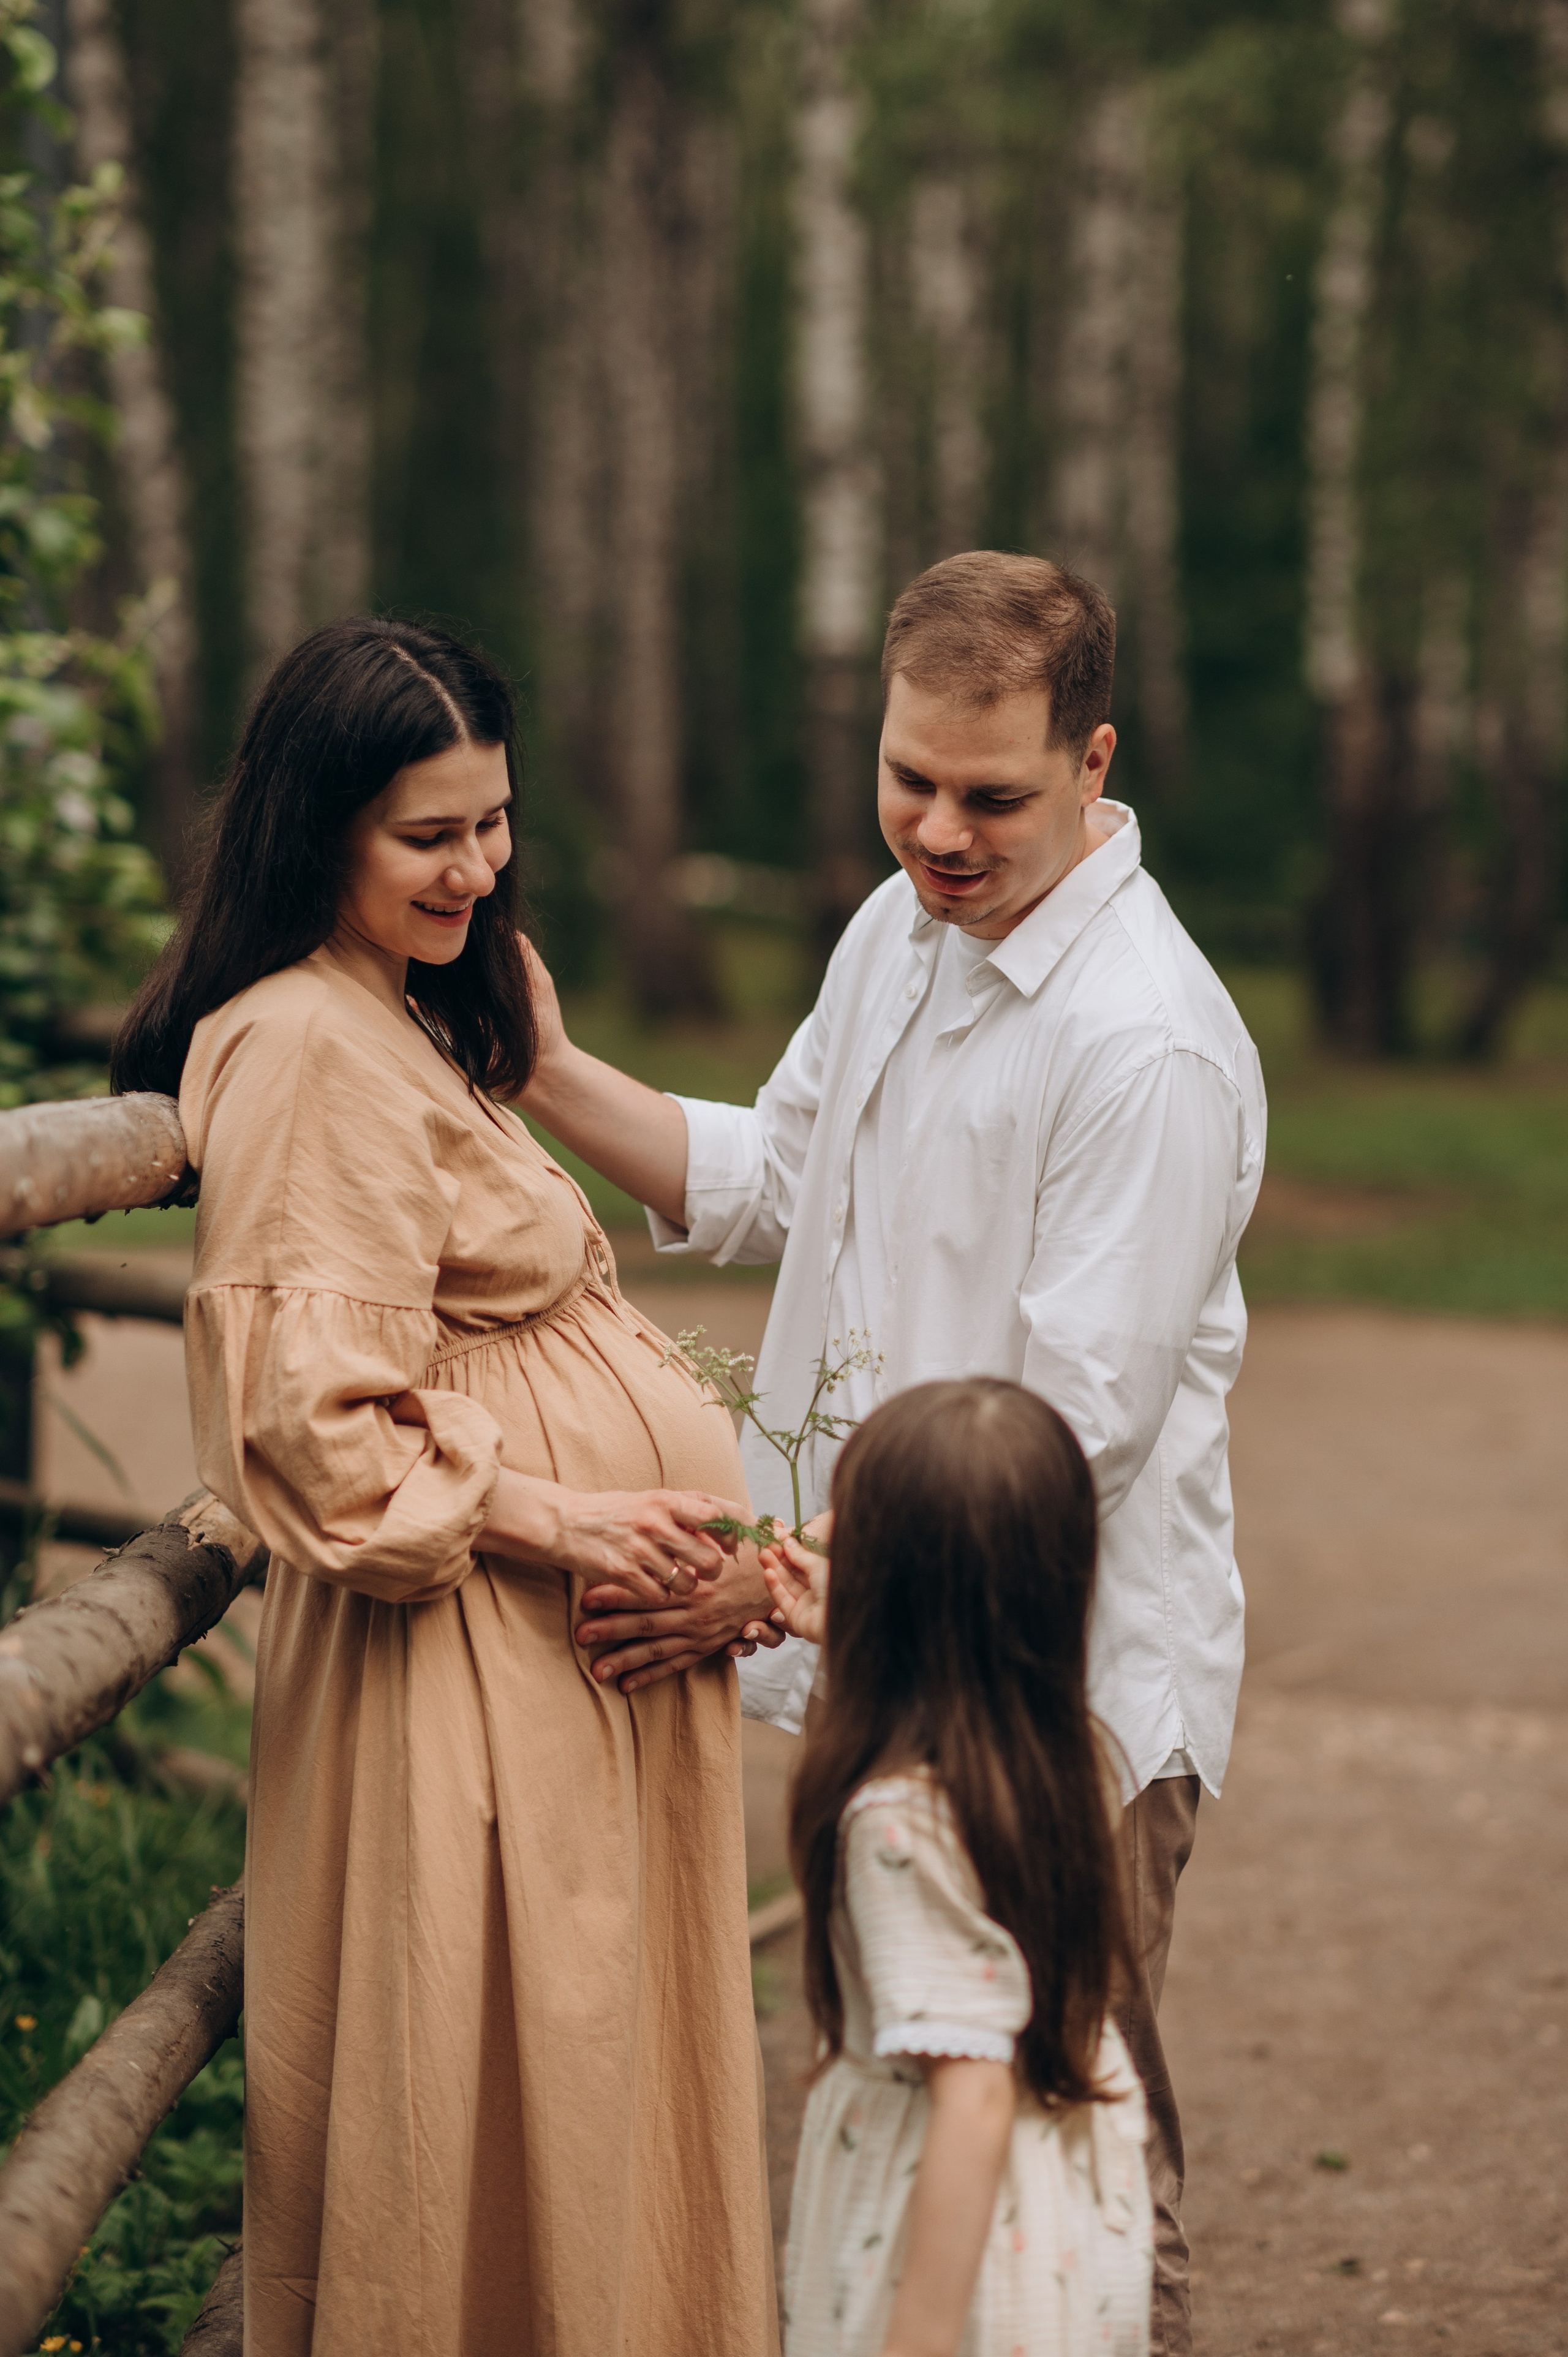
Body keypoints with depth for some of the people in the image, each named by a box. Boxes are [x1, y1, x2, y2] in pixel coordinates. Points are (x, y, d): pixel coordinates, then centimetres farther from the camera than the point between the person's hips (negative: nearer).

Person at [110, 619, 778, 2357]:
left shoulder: (414, 1024, 15)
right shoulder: (305, 1052, -17)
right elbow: (319, 1425, -22)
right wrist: (549, 1518, -17)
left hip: (579, 1636, 10)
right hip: (469, 1669, -10)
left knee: (599, 2093, 15)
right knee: (501, 2105, -1)